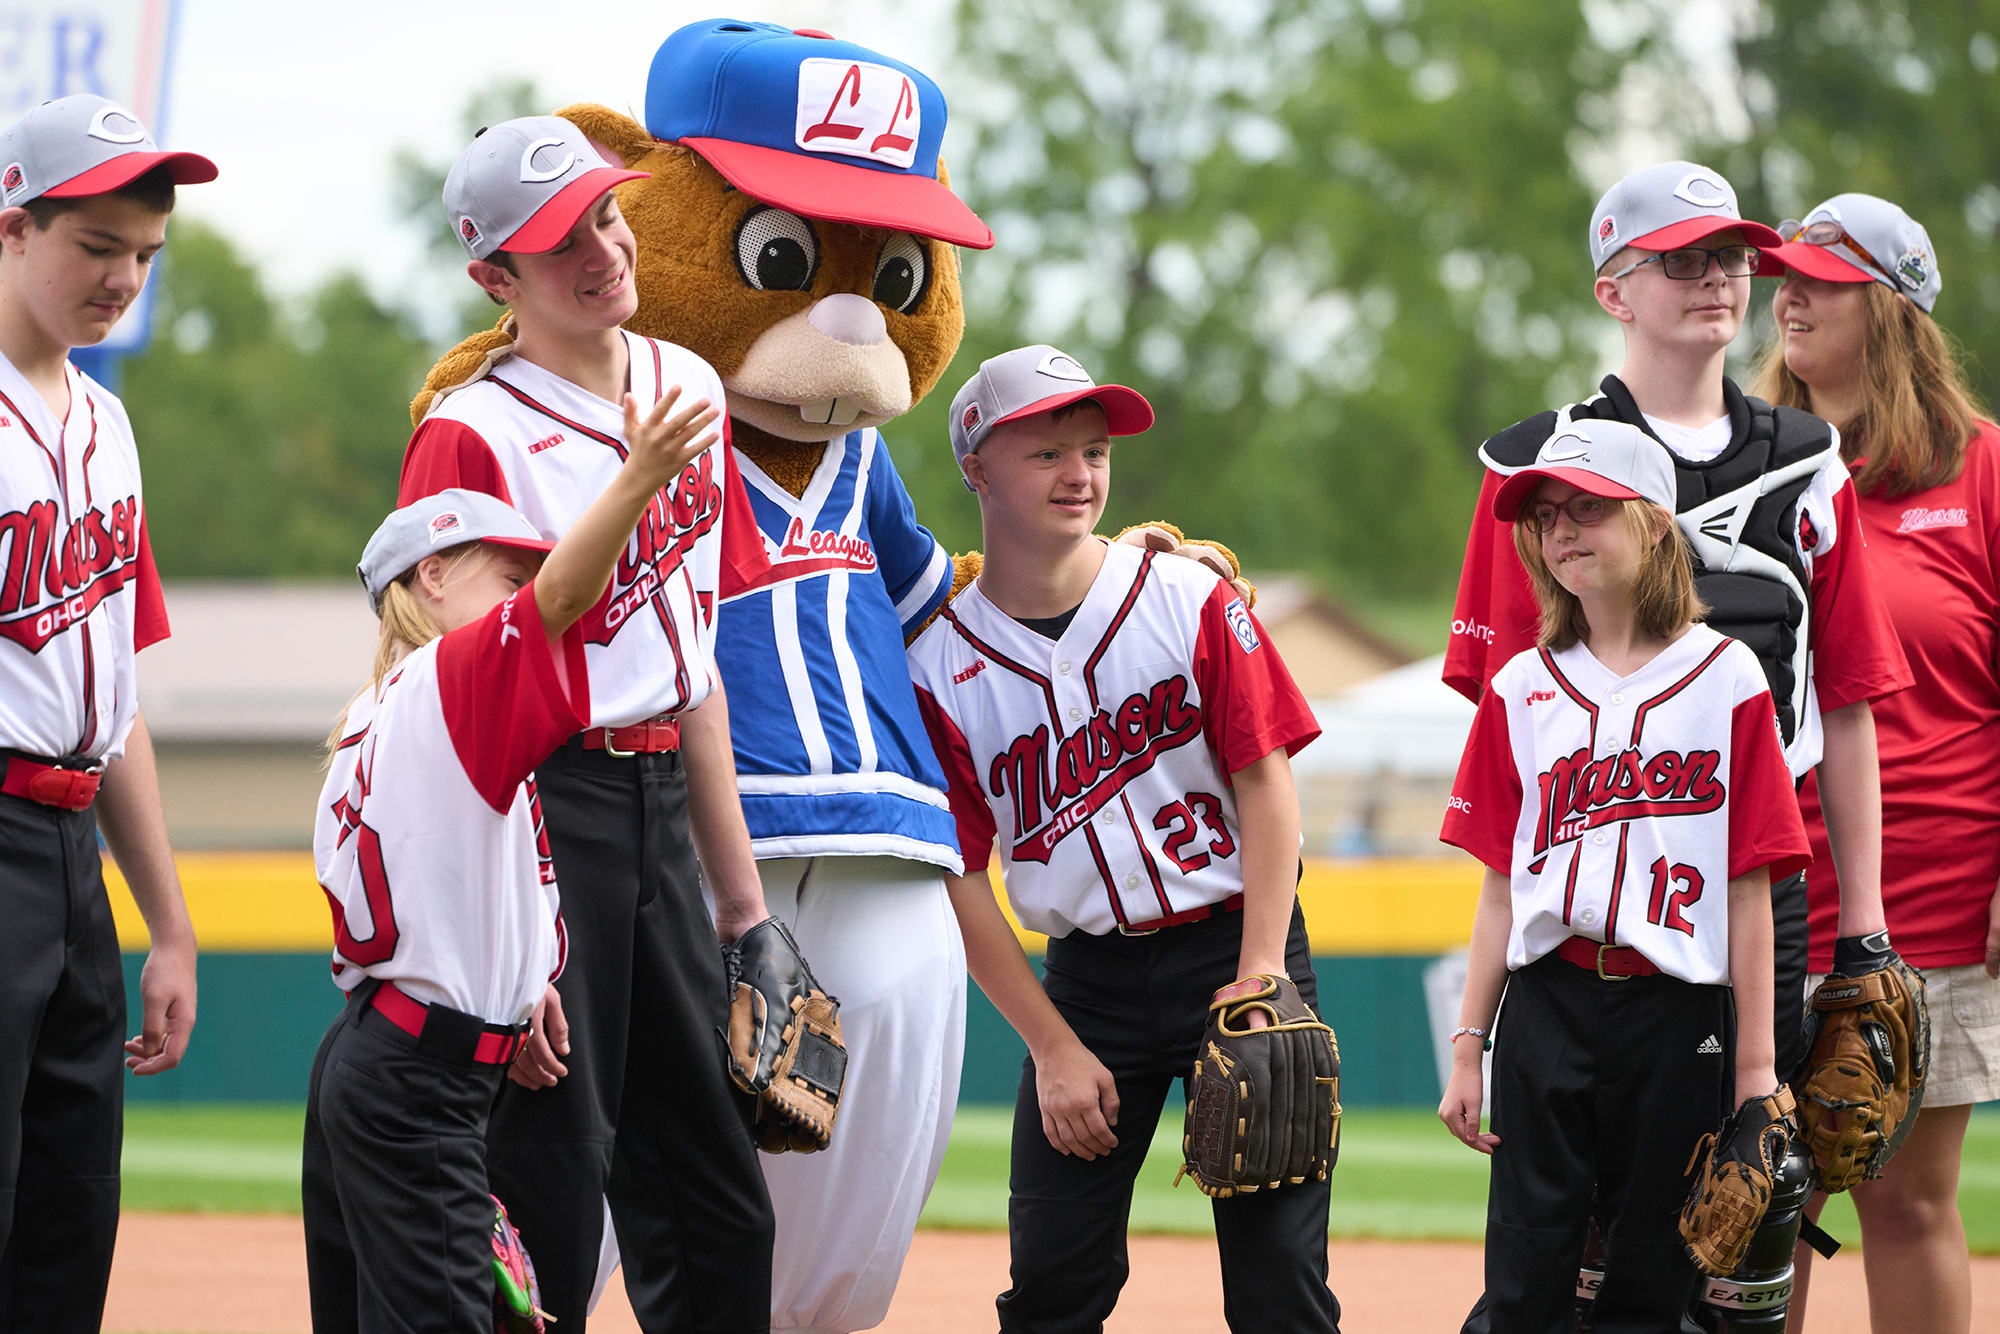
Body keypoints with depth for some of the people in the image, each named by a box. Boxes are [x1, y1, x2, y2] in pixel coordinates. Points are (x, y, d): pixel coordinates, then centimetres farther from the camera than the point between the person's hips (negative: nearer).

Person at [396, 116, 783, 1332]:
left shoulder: (689, 387, 11)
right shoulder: (472, 436, -12)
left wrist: (739, 885, 17)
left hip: (664, 808, 8)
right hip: (539, 810, -8)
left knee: (718, 1209, 11)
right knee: (548, 1211, -6)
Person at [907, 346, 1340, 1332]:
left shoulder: (1191, 601, -2)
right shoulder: (941, 666, -2)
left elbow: (1266, 780, -4)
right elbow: (960, 878, 0)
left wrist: (1259, 976, -13)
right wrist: (1055, 1048, -5)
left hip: (1236, 940, -1)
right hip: (1087, 976, 1)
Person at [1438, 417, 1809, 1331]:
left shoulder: (1725, 678, 1)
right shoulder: (1523, 689, 10)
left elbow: (1749, 888, -1)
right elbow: (1502, 886, 11)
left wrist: (1755, 1063, -3)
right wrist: (1468, 1046, 5)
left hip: (1678, 1015, -2)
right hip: (1547, 1007, 2)